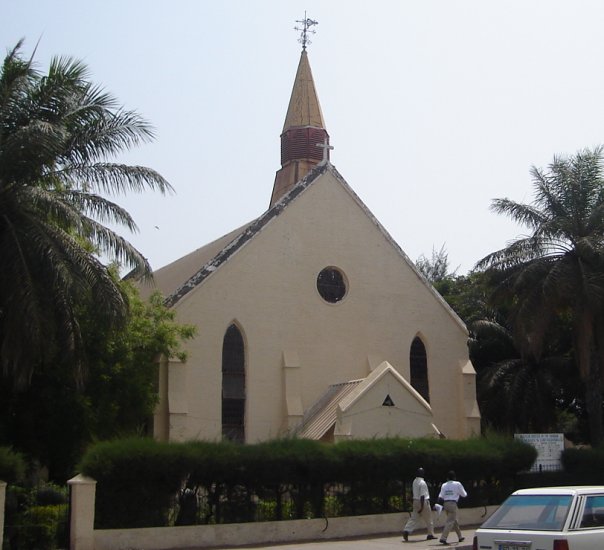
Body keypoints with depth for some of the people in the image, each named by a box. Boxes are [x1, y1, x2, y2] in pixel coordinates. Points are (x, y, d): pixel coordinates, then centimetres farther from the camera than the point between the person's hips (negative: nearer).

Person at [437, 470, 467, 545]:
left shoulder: (444, 485, 6)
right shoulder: (457, 484, -3)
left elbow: (440, 496, 0)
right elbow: (464, 494, 7)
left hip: (445, 503, 5)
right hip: (453, 504, -5)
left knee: (454, 520, 20)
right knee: (450, 522, -6)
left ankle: (460, 537, 31)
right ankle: (443, 538, -17)